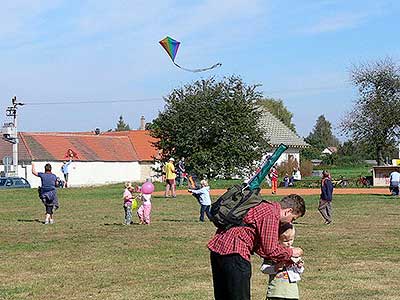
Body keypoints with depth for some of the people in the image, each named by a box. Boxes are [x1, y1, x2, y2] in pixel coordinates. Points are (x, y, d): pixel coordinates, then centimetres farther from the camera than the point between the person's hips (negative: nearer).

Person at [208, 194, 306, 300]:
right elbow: (270, 250, -12)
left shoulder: (264, 207, 20)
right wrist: (290, 253, 5)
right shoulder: (271, 214, -11)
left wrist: (282, 261, 16)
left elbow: (258, 245, 21)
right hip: (234, 252, -10)